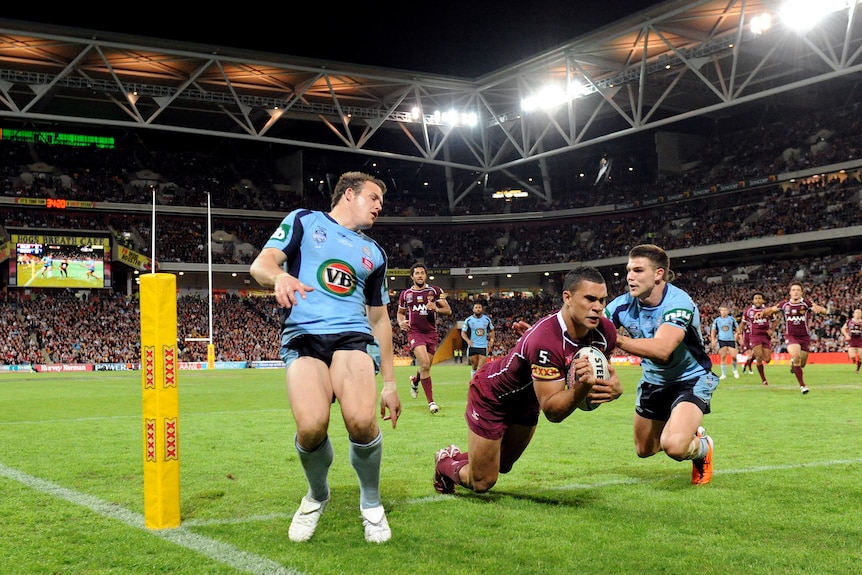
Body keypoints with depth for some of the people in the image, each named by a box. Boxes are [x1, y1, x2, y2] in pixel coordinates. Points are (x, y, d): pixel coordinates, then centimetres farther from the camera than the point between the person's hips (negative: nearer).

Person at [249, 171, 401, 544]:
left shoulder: (374, 253, 24)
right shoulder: (304, 221, 14)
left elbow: (379, 319, 27)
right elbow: (260, 264, 2)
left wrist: (390, 382, 23)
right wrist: (280, 276, -24)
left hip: (352, 335, 2)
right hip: (303, 336, -2)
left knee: (362, 421, -26)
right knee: (311, 425, -27)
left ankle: (371, 504, 3)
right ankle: (317, 496, 7)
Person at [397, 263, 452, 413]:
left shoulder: (435, 291, 2)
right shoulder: (405, 294, 7)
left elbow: (448, 310, 1)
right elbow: (400, 312, 21)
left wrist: (436, 309, -20)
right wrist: (401, 323, -1)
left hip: (431, 333, 2)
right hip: (415, 332, -2)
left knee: (426, 367, 11)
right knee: (425, 364, -21)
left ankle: (415, 381, 49)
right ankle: (431, 402, -17)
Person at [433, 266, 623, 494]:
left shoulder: (605, 332, -21)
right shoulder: (545, 340, -42)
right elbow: (552, 411, -39)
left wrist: (614, 387, -24)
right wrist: (582, 387, -57)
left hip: (527, 402, 7)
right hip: (491, 396, -7)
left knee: (502, 466, 25)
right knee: (482, 483, 2)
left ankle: (457, 455, 54)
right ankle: (445, 463, 34)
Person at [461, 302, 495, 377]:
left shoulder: (487, 319, 3)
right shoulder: (468, 320, -2)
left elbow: (491, 330, 16)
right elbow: (463, 332, 3)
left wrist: (491, 340, -2)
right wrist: (467, 340, -15)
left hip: (483, 346, 0)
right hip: (472, 346, 0)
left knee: (481, 367, -8)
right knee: (474, 366, 7)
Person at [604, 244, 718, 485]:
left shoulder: (678, 303, -30)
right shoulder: (624, 305, -15)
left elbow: (661, 350, -45)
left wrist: (614, 339, -49)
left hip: (690, 381, -6)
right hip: (653, 381, 6)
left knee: (674, 446, -29)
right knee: (644, 450, 18)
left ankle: (702, 447, 8)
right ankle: (690, 432, 47)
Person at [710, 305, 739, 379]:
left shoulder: (732, 319, 4)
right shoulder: (717, 320, 6)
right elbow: (713, 331, 12)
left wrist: (736, 335, -4)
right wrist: (713, 341, 3)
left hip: (731, 340, 0)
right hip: (721, 340, 0)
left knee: (734, 356, -7)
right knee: (722, 357, -3)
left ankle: (735, 370, 20)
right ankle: (724, 374, 2)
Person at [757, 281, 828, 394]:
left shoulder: (806, 303, -11)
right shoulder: (784, 304, -4)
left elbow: (824, 310, -22)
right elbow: (771, 309, 11)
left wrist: (818, 309, -46)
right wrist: (763, 312, -11)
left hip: (805, 337, 1)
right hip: (791, 336, 0)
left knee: (801, 364, 7)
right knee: (796, 356, -26)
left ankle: (793, 363, 47)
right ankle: (802, 385, -16)